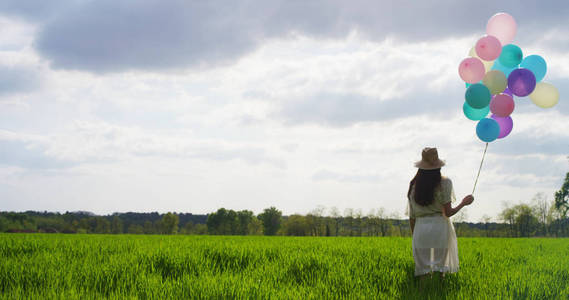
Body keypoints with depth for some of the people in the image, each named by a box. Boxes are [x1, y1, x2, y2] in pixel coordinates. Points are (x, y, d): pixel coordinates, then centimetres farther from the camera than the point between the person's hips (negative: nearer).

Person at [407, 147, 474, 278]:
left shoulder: (413, 186, 7)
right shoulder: (444, 183, -3)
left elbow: (412, 217, 9)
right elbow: (448, 212, -5)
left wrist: (414, 237, 20)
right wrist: (464, 203, 11)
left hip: (420, 229, 2)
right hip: (440, 227, -2)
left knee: (424, 267, 4)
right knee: (440, 268, 4)